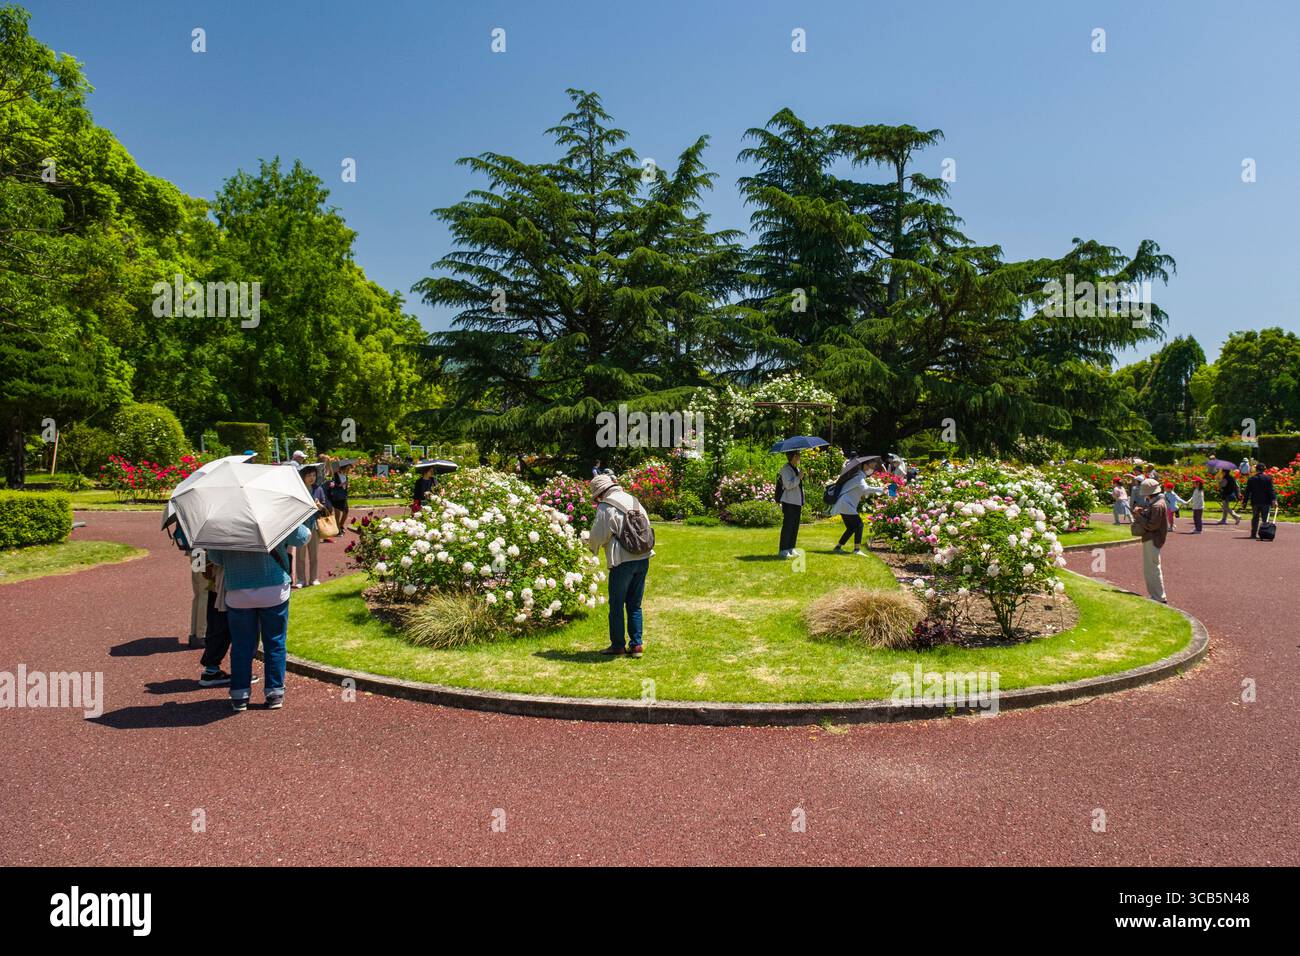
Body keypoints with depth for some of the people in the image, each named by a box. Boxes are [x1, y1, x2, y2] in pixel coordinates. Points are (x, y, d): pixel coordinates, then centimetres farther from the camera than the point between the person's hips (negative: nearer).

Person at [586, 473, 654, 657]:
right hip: (643, 559, 6)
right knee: (635, 605, 14)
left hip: (622, 561, -6)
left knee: (616, 605, 7)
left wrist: (592, 546, 16)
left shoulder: (605, 507, -8)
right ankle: (637, 644, 12)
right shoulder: (635, 502, 12)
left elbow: (598, 536, -7)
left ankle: (617, 645, 14)